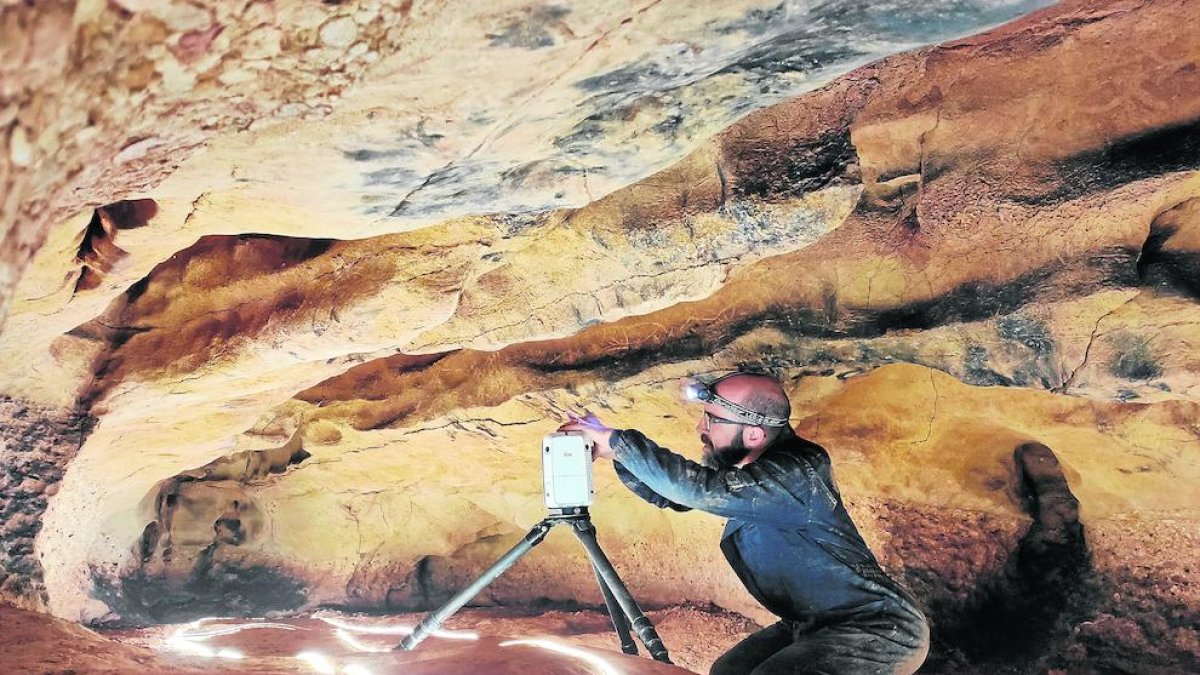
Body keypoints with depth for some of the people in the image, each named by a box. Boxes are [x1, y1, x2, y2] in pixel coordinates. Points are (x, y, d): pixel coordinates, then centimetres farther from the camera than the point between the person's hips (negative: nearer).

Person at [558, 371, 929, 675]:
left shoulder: (794, 475, -28)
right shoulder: (740, 466, -2)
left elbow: (699, 489, -39)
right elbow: (671, 495, 6)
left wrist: (617, 441, -31)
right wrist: (614, 450, -9)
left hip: (881, 630, -9)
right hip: (811, 624, 9)